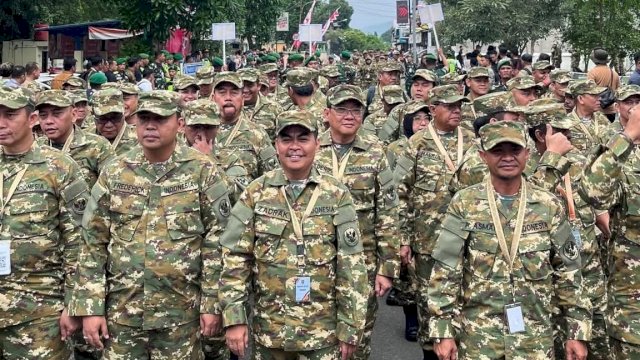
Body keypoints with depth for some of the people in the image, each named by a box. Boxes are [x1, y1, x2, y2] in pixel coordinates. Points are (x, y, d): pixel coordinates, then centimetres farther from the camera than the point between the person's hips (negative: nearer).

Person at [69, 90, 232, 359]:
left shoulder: (203, 172, -5)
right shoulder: (113, 173, 2)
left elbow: (217, 241, -6)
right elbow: (93, 242, 3)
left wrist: (212, 303, -9)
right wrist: (90, 307, -1)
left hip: (181, 311, -2)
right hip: (122, 310, 2)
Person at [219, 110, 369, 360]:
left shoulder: (336, 195, -4)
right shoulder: (255, 193, -2)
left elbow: (352, 265, -4)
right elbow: (234, 258, -3)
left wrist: (350, 327, -6)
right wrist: (234, 319, -9)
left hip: (323, 330, -1)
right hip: (269, 328, 1)